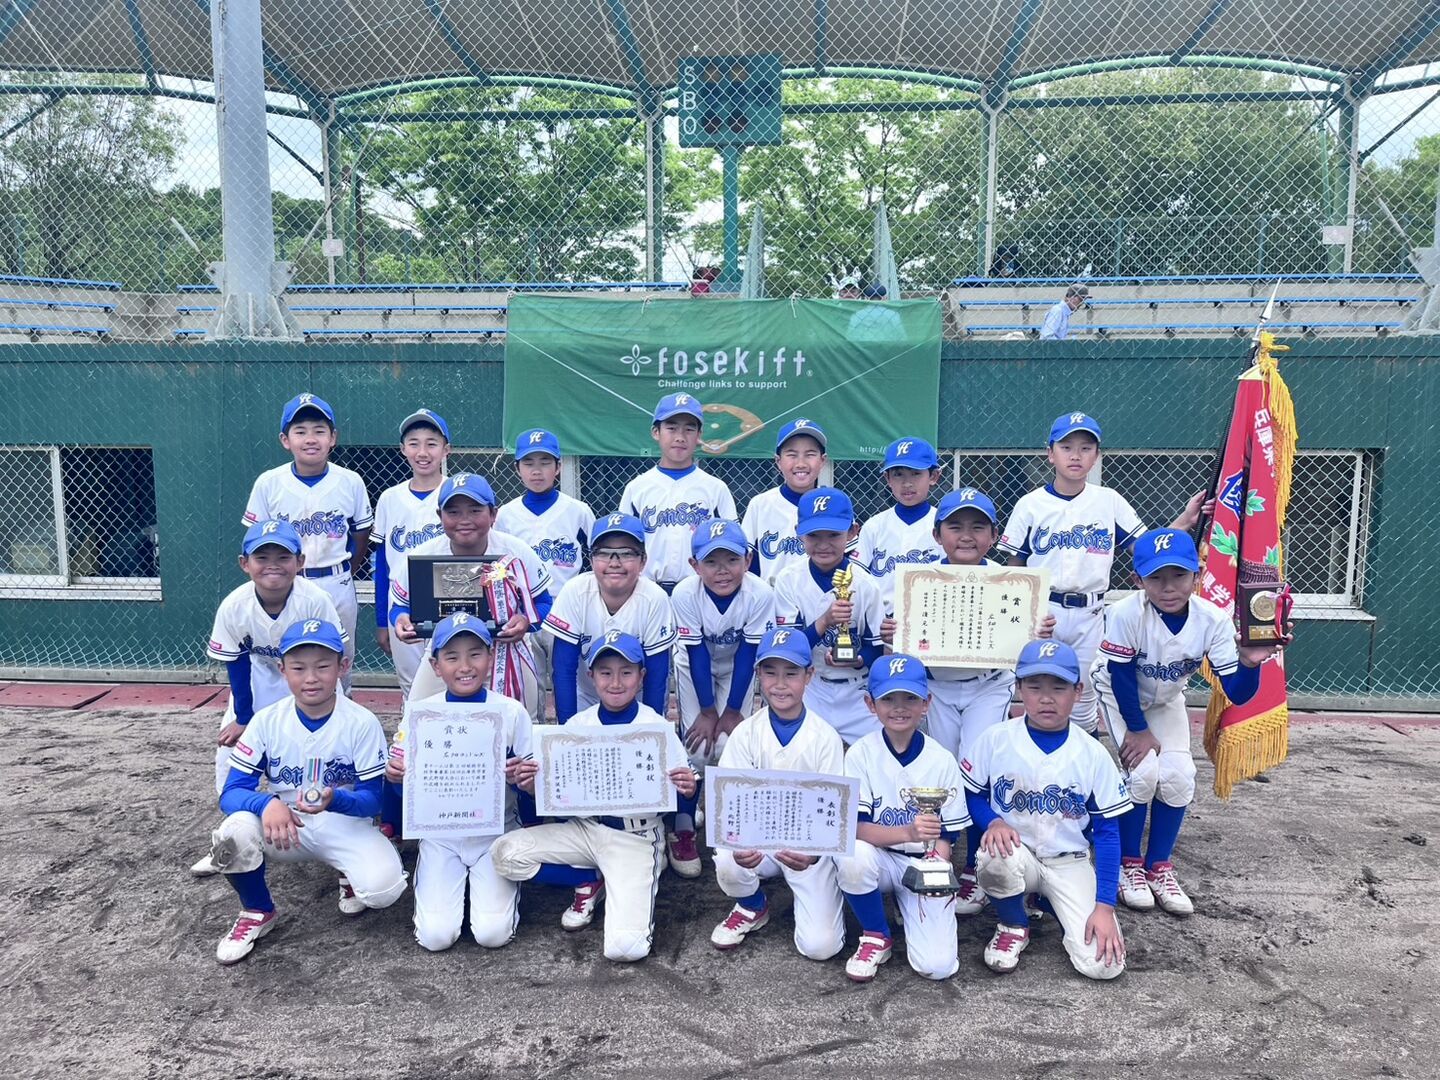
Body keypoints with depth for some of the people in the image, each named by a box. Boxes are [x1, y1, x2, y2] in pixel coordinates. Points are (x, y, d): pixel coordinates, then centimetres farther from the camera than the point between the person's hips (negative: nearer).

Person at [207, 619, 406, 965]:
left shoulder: (362, 723, -15)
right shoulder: (267, 721, -10)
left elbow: (371, 800, -12)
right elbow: (231, 792, -12)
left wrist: (334, 800, -35)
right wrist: (268, 803, -35)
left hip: (345, 825, -2)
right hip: (283, 825, 2)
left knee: (383, 888, -29)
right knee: (234, 832, -31)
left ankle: (352, 875, 11)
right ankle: (257, 912, 0)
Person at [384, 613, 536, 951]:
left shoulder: (512, 713, -9)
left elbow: (529, 783, -2)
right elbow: (406, 790, 3)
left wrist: (525, 780, -25)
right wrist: (395, 777, -19)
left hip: (497, 833, -1)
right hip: (440, 836, 1)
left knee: (493, 934, -12)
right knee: (435, 936, -10)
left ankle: (501, 882, 19)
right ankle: (439, 884, 21)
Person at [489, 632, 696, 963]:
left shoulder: (658, 728, -9)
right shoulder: (577, 725, 0)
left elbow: (678, 792, -4)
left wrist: (688, 790, -27)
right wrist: (534, 787, -16)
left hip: (636, 838, -4)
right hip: (584, 828, 4)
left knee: (625, 948, -22)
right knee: (505, 852, -16)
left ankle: (634, 893, 12)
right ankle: (591, 883, 5)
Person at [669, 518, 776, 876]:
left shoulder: (760, 595, -32)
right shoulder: (685, 594, -32)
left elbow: (748, 654, -22)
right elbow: (697, 654, -23)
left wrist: (732, 711, -17)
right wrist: (707, 711, -18)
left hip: (737, 668, 0)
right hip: (696, 666, 0)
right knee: (697, 745, -10)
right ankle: (682, 829, 5)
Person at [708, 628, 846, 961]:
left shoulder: (825, 738, -12)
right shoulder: (746, 733, -8)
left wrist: (815, 853, -33)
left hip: (812, 845, -1)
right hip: (759, 840, 1)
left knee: (820, 946, -15)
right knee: (727, 862, -32)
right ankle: (752, 908, 5)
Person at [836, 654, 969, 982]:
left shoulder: (943, 760, -7)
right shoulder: (861, 754, -10)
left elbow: (945, 835, -3)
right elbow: (854, 827, -18)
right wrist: (909, 832, -34)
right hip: (879, 859, 0)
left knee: (937, 965, -17)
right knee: (853, 855, -35)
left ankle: (908, 907, 16)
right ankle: (876, 936, -5)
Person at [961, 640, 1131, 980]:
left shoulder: (1092, 754, -8)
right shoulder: (995, 739, -9)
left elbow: (1107, 831, -4)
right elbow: (971, 795, 2)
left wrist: (1104, 907, -11)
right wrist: (993, 822, -22)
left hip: (1070, 863, 1)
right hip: (1017, 852, -1)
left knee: (1102, 964, -18)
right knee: (996, 858, -37)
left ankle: (1049, 901, 14)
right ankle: (1013, 926, -3)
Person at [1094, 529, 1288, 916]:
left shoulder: (1213, 620, -26)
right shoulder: (1127, 614, -36)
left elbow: (1237, 694, -25)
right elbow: (1121, 677, -23)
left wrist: (1250, 662, -45)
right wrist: (1139, 729, -15)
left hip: (1166, 699, 4)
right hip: (1120, 695, -3)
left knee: (1178, 776, -10)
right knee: (1143, 771, -18)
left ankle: (1159, 867, 11)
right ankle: (1128, 863, 4)